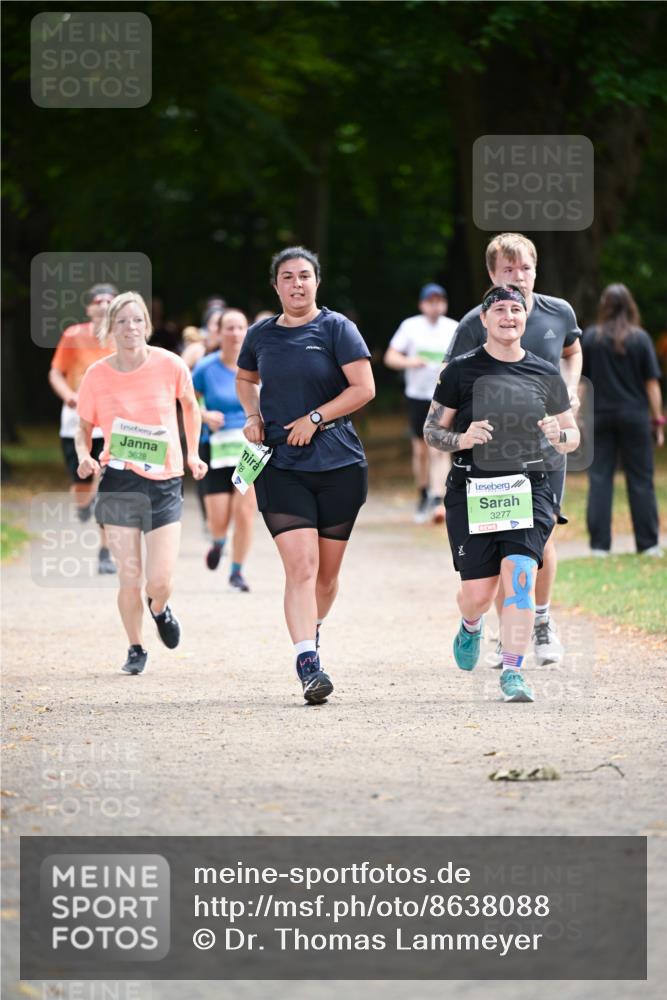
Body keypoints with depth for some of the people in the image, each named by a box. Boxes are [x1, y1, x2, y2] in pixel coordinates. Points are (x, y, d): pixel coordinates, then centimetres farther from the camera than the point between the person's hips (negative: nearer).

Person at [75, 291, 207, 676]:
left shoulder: (170, 366, -5)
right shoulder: (97, 376, -4)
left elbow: (190, 406, 15)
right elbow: (84, 428, 9)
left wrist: (193, 454, 12)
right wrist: (85, 455, -11)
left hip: (165, 484, 0)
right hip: (119, 483, 0)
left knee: (160, 581, -7)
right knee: (129, 576, -3)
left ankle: (160, 609, 31)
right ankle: (136, 648, 20)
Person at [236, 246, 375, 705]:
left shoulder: (336, 327, -2)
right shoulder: (261, 335, 8)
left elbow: (364, 387, -7)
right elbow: (246, 379, 27)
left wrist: (314, 418, -12)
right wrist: (253, 416, 8)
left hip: (339, 464, -1)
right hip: (280, 467, 1)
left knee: (327, 573, 10)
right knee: (301, 565, -14)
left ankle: (312, 628, 39)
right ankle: (309, 666, -20)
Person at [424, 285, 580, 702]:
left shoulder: (545, 374, 8)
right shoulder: (461, 370, 3)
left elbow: (574, 437, 16)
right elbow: (432, 429, 7)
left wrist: (558, 435, -8)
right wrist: (461, 440, -14)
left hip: (529, 488, 1)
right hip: (472, 491, -1)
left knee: (519, 574, -19)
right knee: (478, 593, -1)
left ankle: (513, 671, -11)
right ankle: (471, 627, 37)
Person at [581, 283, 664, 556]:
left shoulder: (589, 338, -1)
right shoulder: (640, 339, -3)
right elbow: (652, 383, -3)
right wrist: (658, 420, 3)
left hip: (600, 417, 1)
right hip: (634, 416, -1)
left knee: (599, 479, 3)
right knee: (640, 480, 5)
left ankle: (599, 544, -1)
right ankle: (648, 544, 6)